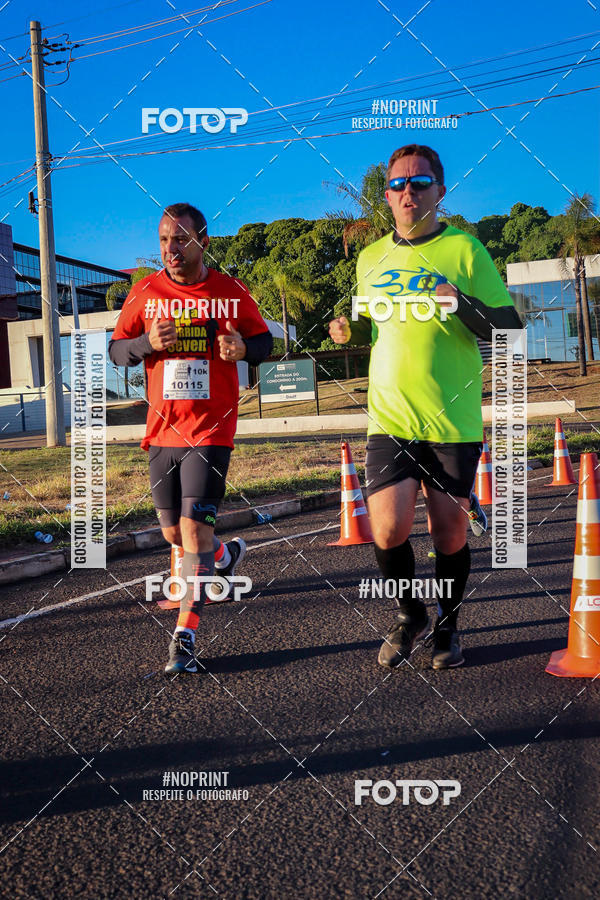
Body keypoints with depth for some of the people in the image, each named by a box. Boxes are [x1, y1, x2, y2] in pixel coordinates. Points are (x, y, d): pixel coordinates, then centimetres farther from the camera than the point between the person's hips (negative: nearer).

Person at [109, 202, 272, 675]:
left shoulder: (232, 291, 1)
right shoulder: (145, 292, 5)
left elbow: (264, 340, 12)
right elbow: (115, 348, 10)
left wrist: (244, 348, -12)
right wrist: (147, 343, -12)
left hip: (212, 427, -3)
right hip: (162, 428, 4)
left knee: (194, 526, -13)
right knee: (174, 532, 12)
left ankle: (186, 636, -4)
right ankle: (226, 555, 46)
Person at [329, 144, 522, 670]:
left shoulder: (464, 248, -1)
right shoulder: (371, 258, 11)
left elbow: (508, 327, -5)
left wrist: (463, 303, -23)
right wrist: (350, 331, 2)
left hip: (453, 421, -2)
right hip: (389, 418, 2)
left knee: (450, 533, 5)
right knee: (388, 529, -9)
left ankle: (447, 626, 31)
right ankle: (410, 614, 21)